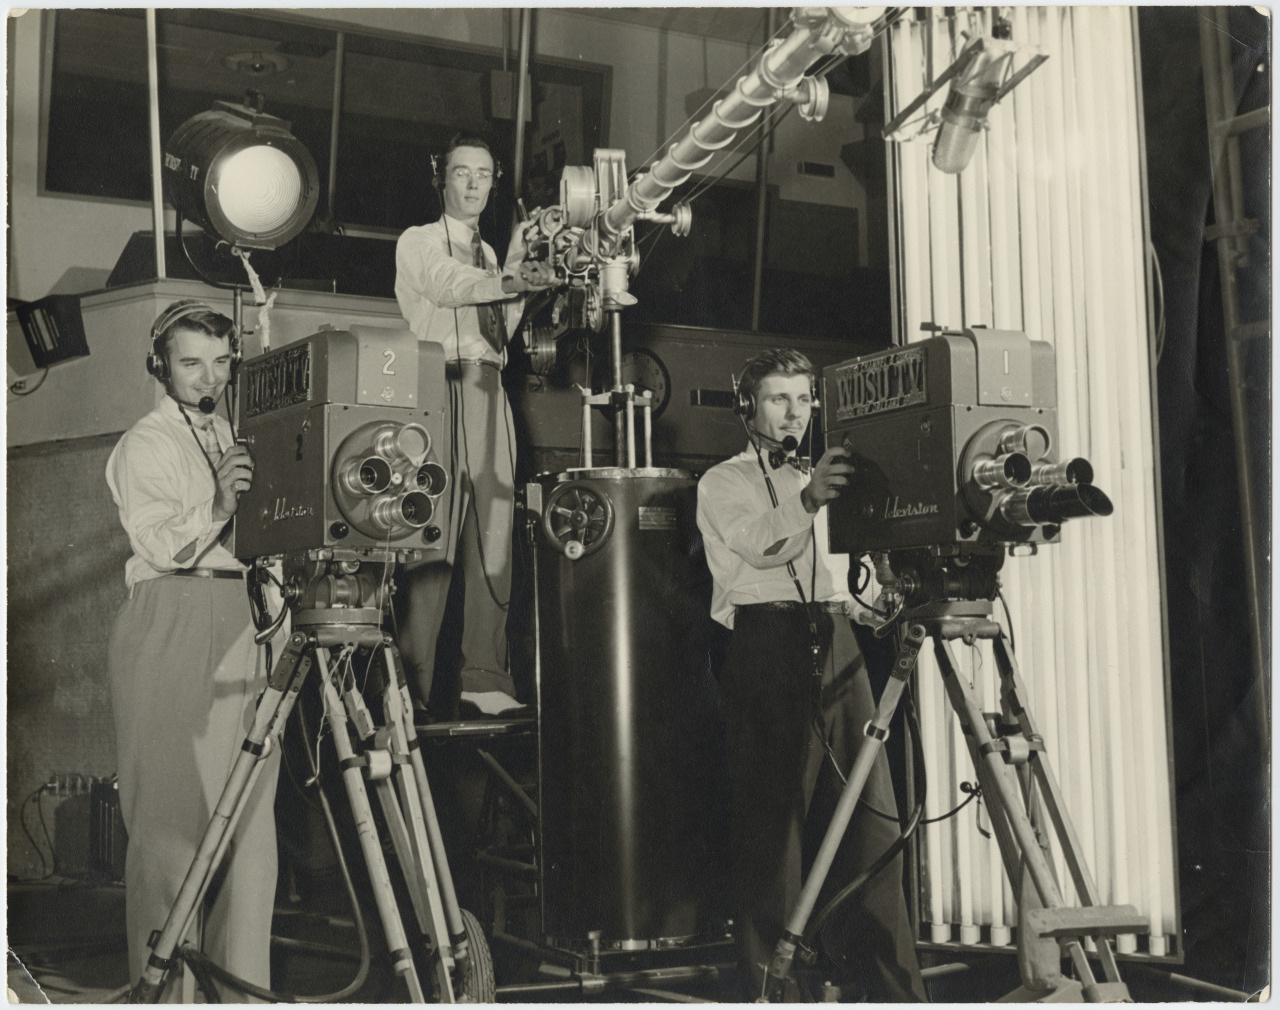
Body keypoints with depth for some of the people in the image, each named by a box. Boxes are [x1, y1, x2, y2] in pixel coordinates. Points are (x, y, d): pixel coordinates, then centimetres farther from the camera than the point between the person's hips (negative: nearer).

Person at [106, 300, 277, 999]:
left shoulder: (232, 441, 24)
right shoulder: (144, 445, 1)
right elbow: (160, 545, -13)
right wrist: (216, 509, -28)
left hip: (241, 623, 7)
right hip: (172, 621, -7)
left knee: (250, 809, 3)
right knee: (175, 809, -8)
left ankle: (243, 974, 8)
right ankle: (166, 981, -2)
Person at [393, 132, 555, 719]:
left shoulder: (493, 255, 26)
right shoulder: (418, 243, 10)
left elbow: (503, 330, 15)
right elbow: (450, 285, -12)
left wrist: (520, 279, 0)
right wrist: (511, 281, -29)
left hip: (488, 391, 5)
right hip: (439, 387, -5)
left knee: (492, 533, -3)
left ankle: (483, 675, -2)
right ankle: (415, 680, -11)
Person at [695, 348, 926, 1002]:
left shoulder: (821, 484, 29)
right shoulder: (723, 483, 10)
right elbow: (761, 545, -12)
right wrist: (807, 500, -31)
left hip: (835, 643, 5)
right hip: (766, 641, -5)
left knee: (869, 819, -2)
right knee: (771, 820, -8)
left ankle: (894, 987, 0)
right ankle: (774, 988, -2)